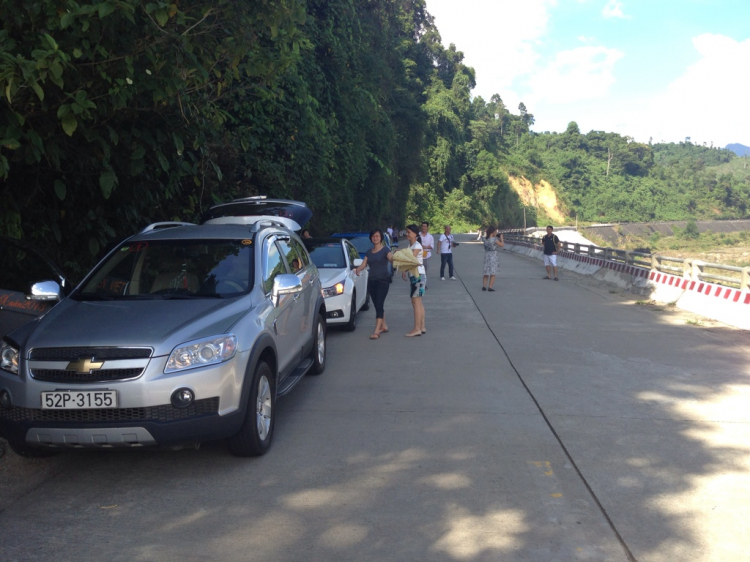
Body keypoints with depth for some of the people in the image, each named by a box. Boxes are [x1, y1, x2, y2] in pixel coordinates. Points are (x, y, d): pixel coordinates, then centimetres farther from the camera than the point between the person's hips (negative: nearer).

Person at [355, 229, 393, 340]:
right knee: (377, 305, 11)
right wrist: (358, 269, -17)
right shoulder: (369, 252, 14)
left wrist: (395, 257, -44)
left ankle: (376, 331, -17)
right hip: (371, 281, 6)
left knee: (379, 305, -12)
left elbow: (391, 258, -20)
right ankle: (384, 326, 26)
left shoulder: (385, 250, -3)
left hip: (383, 280, -6)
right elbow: (363, 264, 5)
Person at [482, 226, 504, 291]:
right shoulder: (494, 239, -17)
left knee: (486, 273, 14)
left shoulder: (484, 239, -2)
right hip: (493, 256, -4)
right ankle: (490, 287, -3)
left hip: (486, 256, 4)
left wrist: (494, 237, 16)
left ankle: (484, 286, 6)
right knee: (492, 273, 4)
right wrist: (501, 238, 9)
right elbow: (502, 245, -5)